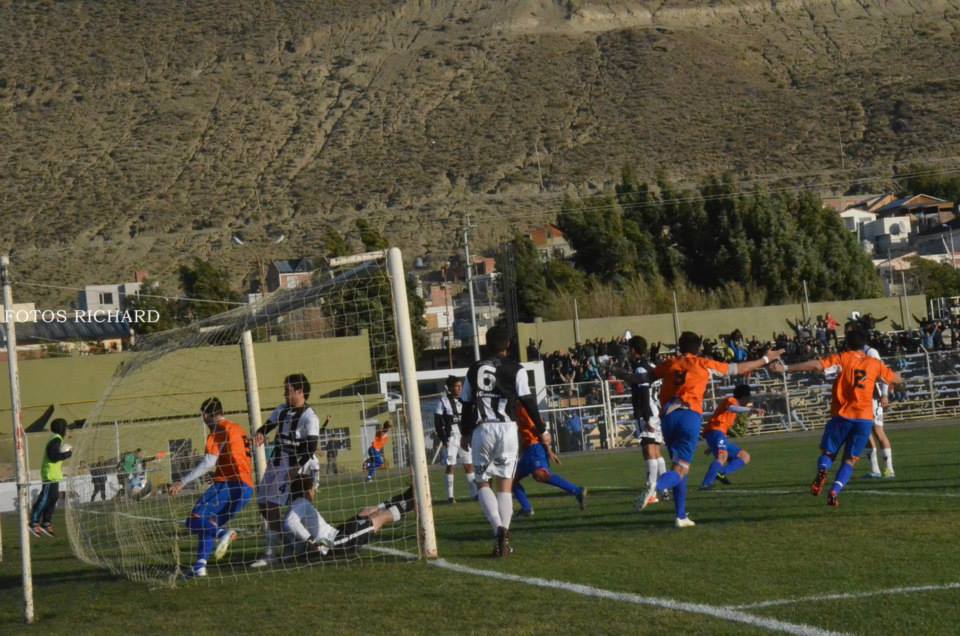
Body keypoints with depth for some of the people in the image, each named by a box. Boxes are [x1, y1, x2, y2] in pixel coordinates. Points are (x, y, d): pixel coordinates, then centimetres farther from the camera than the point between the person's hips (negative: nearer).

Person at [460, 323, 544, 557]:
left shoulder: (474, 370, 11)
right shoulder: (515, 370, 1)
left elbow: (467, 404, 17)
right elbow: (528, 402, 0)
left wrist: (465, 433, 29)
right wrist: (542, 429, 10)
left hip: (481, 429, 1)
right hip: (506, 427, -1)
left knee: (483, 482, 11)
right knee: (505, 483, 7)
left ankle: (499, 527, -12)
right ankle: (504, 536, -1)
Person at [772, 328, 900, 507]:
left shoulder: (842, 358, 1)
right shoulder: (875, 364, 10)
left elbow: (817, 365, -13)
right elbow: (897, 379, 22)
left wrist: (786, 368, -14)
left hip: (841, 415, -1)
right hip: (864, 418, 1)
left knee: (827, 453, 15)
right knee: (850, 460, 7)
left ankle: (822, 471, -19)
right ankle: (834, 491, -14)